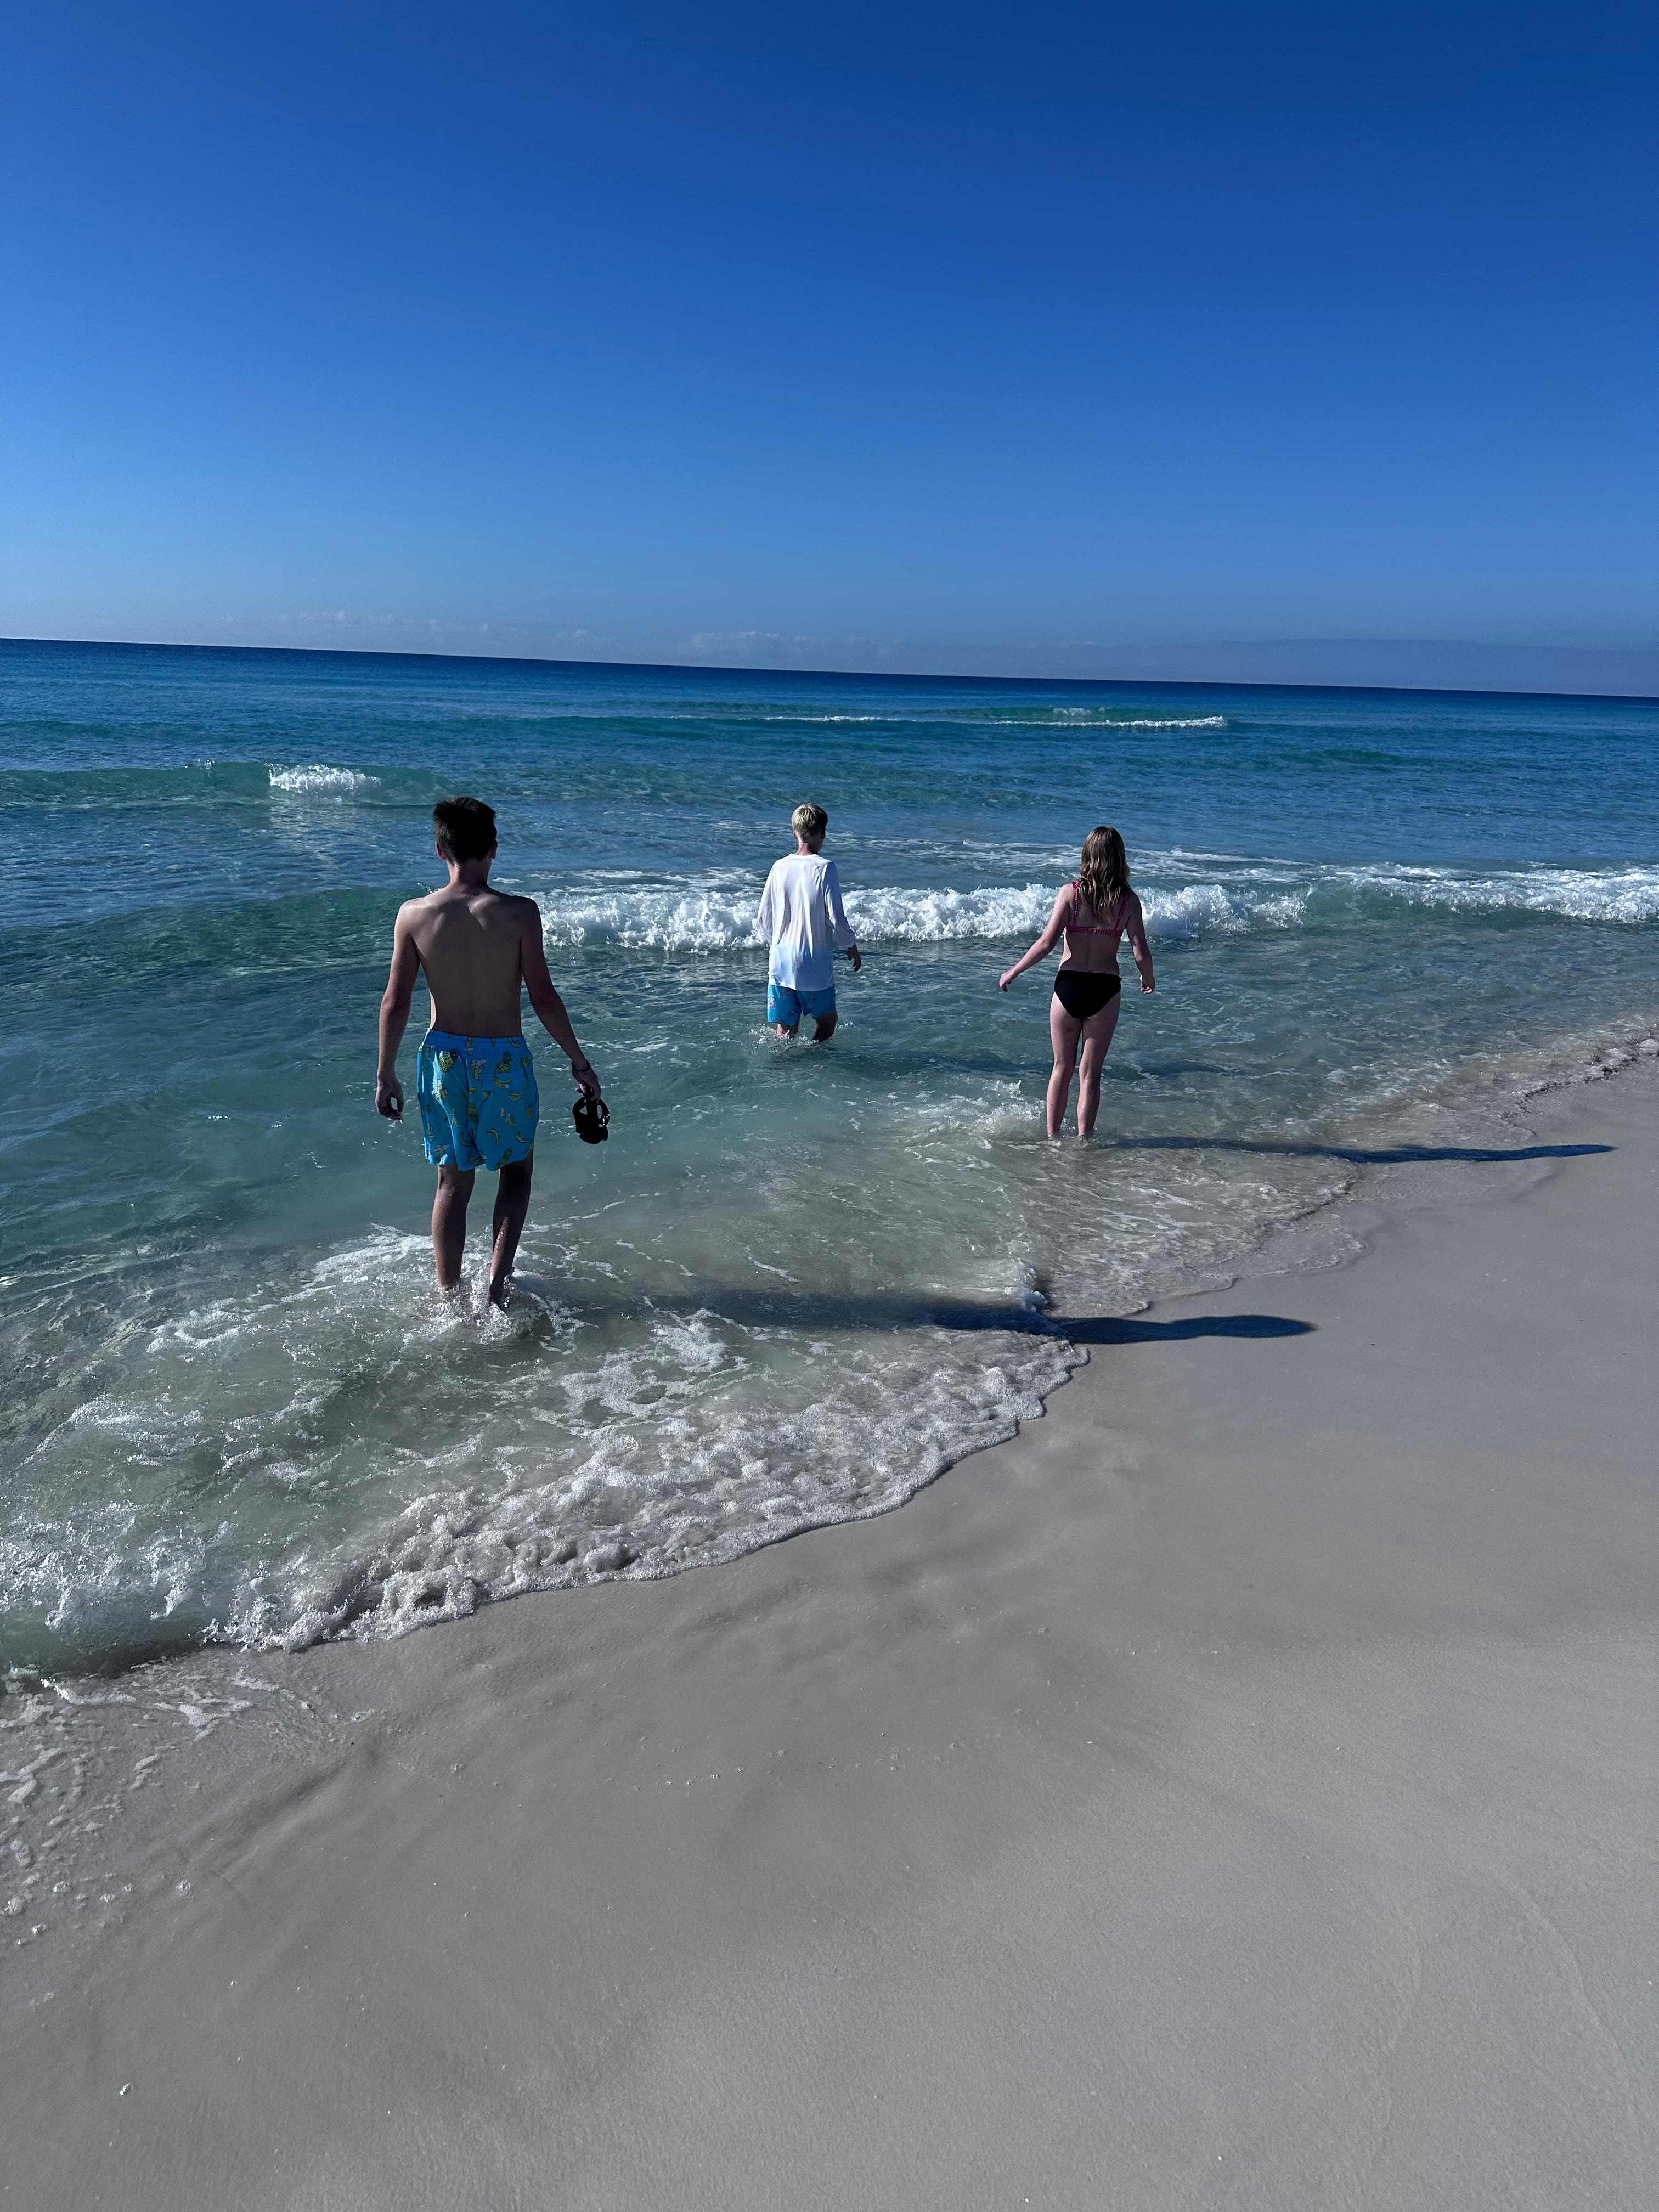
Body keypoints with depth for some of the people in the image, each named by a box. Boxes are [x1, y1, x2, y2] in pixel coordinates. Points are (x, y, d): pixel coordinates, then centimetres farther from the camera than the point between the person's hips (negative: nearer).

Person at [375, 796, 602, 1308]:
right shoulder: (519, 913, -13)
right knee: (517, 1169, 19)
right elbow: (543, 999, -11)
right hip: (504, 1059, -2)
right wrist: (579, 1062, 1)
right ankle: (498, 1275, 2)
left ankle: (448, 1298, 23)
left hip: (442, 1058, 2)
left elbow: (395, 1003, -3)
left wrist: (385, 1076, 8)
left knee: (453, 1182, 16)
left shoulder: (414, 914, -6)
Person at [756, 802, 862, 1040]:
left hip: (781, 965, 4)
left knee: (786, 1031, 12)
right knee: (827, 1022, 16)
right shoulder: (824, 868, -12)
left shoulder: (779, 867, 1)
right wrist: (851, 946, 4)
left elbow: (764, 921, 5)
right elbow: (836, 918, -14)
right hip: (816, 967, -4)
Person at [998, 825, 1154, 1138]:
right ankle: (1083, 1140, 15)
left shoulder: (1070, 893, -7)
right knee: (1090, 1073, 11)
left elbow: (1047, 943, -12)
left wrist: (1013, 972, 0)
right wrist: (1148, 979, 16)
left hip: (1068, 986, 0)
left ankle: (1052, 1137, 22)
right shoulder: (1128, 900, -4)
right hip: (1105, 990, 0)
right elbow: (1141, 953, -6)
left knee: (1062, 1068, 15)